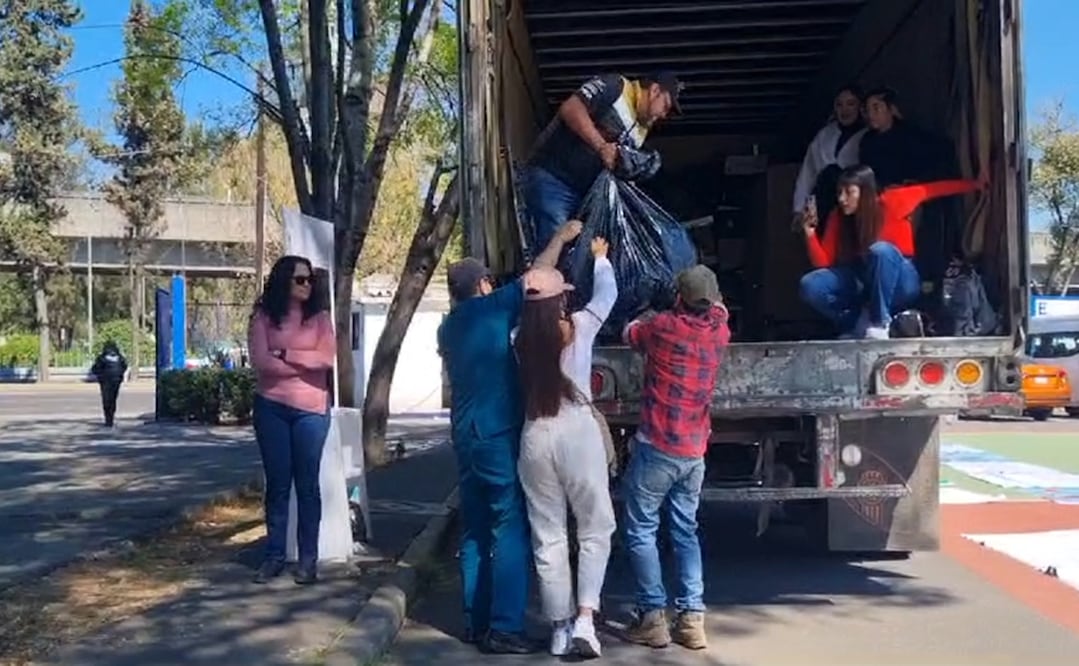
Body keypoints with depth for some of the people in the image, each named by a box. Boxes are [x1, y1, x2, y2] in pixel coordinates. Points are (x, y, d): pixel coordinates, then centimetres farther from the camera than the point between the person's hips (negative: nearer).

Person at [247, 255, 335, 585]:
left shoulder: (319, 316, 4)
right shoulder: (263, 316, 2)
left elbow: (326, 358, -9)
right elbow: (260, 361, -9)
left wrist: (284, 354, -10)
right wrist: (306, 363, -8)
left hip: (311, 409, 0)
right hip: (271, 408, 0)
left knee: (307, 484, 4)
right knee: (277, 483, 8)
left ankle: (308, 558, 10)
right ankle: (274, 556, 16)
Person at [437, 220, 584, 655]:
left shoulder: (448, 326, 13)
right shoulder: (492, 309, -6)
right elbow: (534, 275, 4)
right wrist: (561, 237, 18)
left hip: (465, 436, 7)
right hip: (498, 435, -7)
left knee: (475, 531, 10)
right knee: (510, 530, -4)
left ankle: (476, 622, 14)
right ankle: (503, 627, -5)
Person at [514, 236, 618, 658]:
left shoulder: (520, 338, 0)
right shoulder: (579, 327, -3)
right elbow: (607, 293, 14)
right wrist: (599, 257, 30)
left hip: (535, 437, 3)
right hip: (577, 432, -3)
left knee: (548, 536, 11)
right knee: (596, 528, 11)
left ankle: (560, 627, 17)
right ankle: (584, 618, -2)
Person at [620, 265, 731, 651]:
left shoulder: (663, 326, -11)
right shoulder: (719, 333, 2)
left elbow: (630, 335, 10)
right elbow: (720, 310, 26)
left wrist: (645, 322, 31)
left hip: (657, 448, -5)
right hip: (694, 452, 5)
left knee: (641, 532, 5)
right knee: (686, 533, 13)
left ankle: (653, 617, 4)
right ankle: (692, 618, 10)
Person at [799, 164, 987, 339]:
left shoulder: (891, 202, -12)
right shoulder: (839, 217, -5)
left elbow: (931, 189, -6)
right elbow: (823, 262, -6)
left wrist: (975, 184, -11)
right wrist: (810, 233, -21)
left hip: (900, 283, -3)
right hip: (861, 282, 3)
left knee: (880, 250, -36)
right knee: (810, 285, -22)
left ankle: (879, 323, -26)